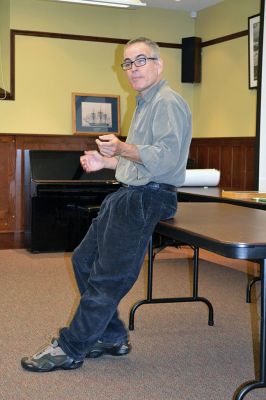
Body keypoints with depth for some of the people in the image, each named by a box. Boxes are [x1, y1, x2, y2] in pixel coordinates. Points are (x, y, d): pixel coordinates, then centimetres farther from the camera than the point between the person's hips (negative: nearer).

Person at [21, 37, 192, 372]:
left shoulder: (168, 103, -12)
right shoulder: (145, 104, 21)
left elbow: (167, 158, -23)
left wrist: (123, 148, -29)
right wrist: (105, 162, 18)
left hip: (147, 197, -11)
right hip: (128, 193, 11)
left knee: (108, 277, -5)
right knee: (84, 260, 14)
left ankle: (70, 348, 4)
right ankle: (111, 337, 21)